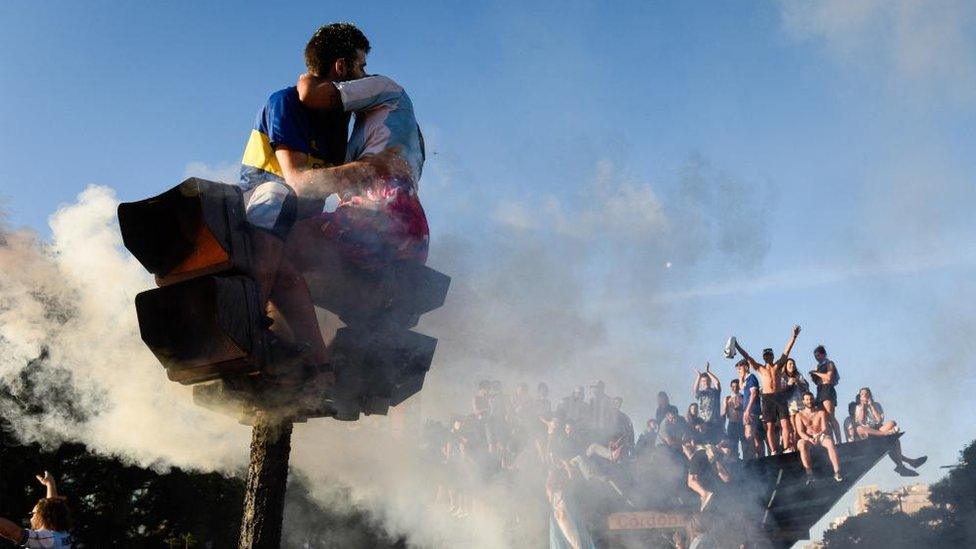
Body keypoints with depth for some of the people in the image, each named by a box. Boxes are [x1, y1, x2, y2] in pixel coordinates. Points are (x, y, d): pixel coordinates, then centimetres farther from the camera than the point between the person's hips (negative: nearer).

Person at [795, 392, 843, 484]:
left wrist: (818, 435, -27)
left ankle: (837, 472, -37)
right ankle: (809, 474, -41)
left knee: (830, 443, -35)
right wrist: (809, 439, -26)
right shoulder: (800, 415, 5)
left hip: (821, 436, 0)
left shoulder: (821, 413, 7)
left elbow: (825, 428, -4)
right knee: (801, 444, -36)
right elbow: (800, 432, -5)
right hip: (807, 438, 0)